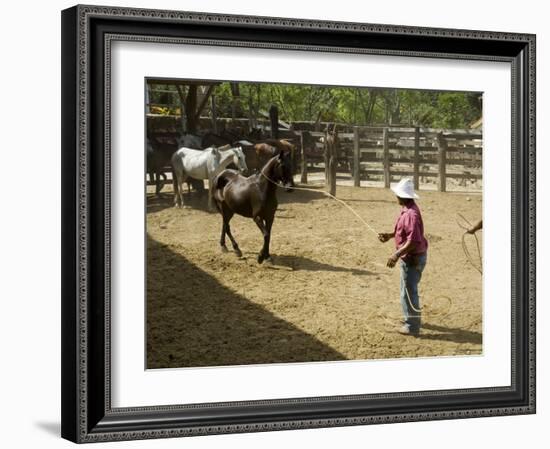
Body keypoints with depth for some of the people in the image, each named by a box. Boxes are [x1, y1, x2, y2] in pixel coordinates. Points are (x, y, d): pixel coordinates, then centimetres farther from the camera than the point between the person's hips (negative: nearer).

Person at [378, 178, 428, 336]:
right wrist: (390, 235, 11)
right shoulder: (407, 210, 5)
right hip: (410, 257, 10)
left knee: (408, 292, 1)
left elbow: (413, 241, -31)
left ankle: (412, 327, 11)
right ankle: (411, 318, 41)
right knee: (408, 289, 25)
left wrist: (396, 255, -29)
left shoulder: (410, 214, -27)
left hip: (413, 259, -10)